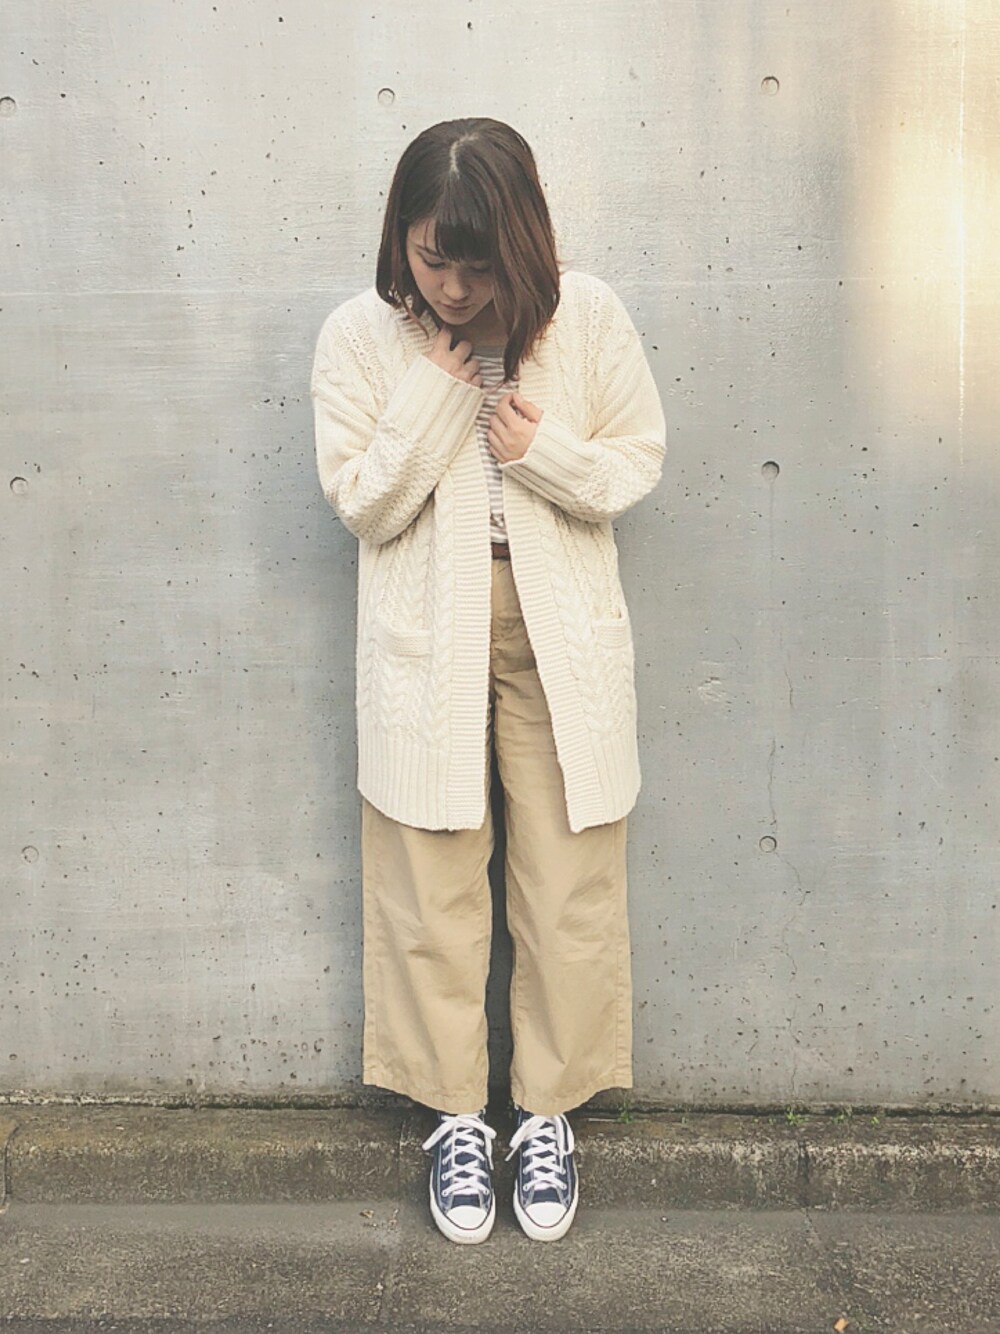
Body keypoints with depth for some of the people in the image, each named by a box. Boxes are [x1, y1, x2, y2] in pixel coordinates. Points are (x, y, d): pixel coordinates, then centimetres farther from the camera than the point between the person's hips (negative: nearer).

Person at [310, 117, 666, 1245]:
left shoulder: (588, 316, -4)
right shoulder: (360, 336, -4)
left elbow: (638, 463, 3)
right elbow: (363, 504, -6)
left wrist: (545, 451, -16)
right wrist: (436, 389, -17)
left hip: (563, 636, 1)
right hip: (426, 640, 0)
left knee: (570, 888, 6)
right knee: (432, 890, 6)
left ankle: (547, 1111, 25)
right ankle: (455, 1114, 25)